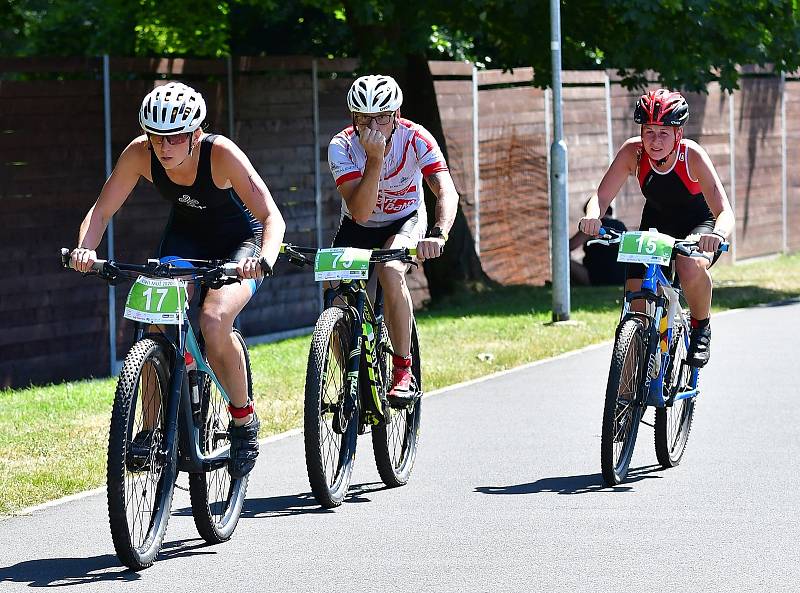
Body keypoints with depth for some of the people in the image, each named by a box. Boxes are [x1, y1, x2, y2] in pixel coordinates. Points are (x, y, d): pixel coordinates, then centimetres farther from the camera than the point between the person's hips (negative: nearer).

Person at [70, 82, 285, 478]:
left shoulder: (221, 154, -32)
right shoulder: (140, 154, -22)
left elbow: (271, 215, -36)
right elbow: (102, 210, -16)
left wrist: (264, 259, -56)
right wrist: (84, 248, -37)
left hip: (239, 241, -4)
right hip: (185, 237, 4)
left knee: (213, 320, -29)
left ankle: (244, 420, -8)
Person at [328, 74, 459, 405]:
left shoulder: (416, 139, -26)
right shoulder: (342, 147, -25)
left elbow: (447, 193, -37)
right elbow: (360, 211, -33)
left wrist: (438, 235, -56)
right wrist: (374, 158, -44)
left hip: (405, 221, -2)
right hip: (358, 227, 2)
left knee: (391, 270, -33)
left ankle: (403, 371, -22)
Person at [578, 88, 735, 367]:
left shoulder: (692, 155, -31)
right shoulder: (633, 152, -24)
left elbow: (724, 211, -37)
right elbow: (601, 196, -24)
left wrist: (718, 235, -60)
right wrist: (592, 217, -48)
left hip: (698, 224, -3)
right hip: (656, 222, 3)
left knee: (690, 266, -36)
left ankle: (702, 328, -8)